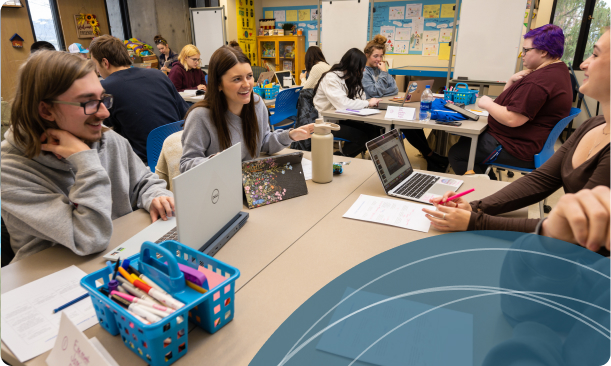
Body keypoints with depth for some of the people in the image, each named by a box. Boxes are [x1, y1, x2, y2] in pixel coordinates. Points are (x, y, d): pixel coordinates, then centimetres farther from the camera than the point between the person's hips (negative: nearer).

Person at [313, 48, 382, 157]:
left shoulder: (348, 77, 11)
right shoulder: (331, 78, -17)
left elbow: (360, 97, 3)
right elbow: (343, 104, -29)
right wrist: (368, 103, -21)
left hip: (341, 119, 9)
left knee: (373, 130, -11)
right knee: (361, 137, -21)